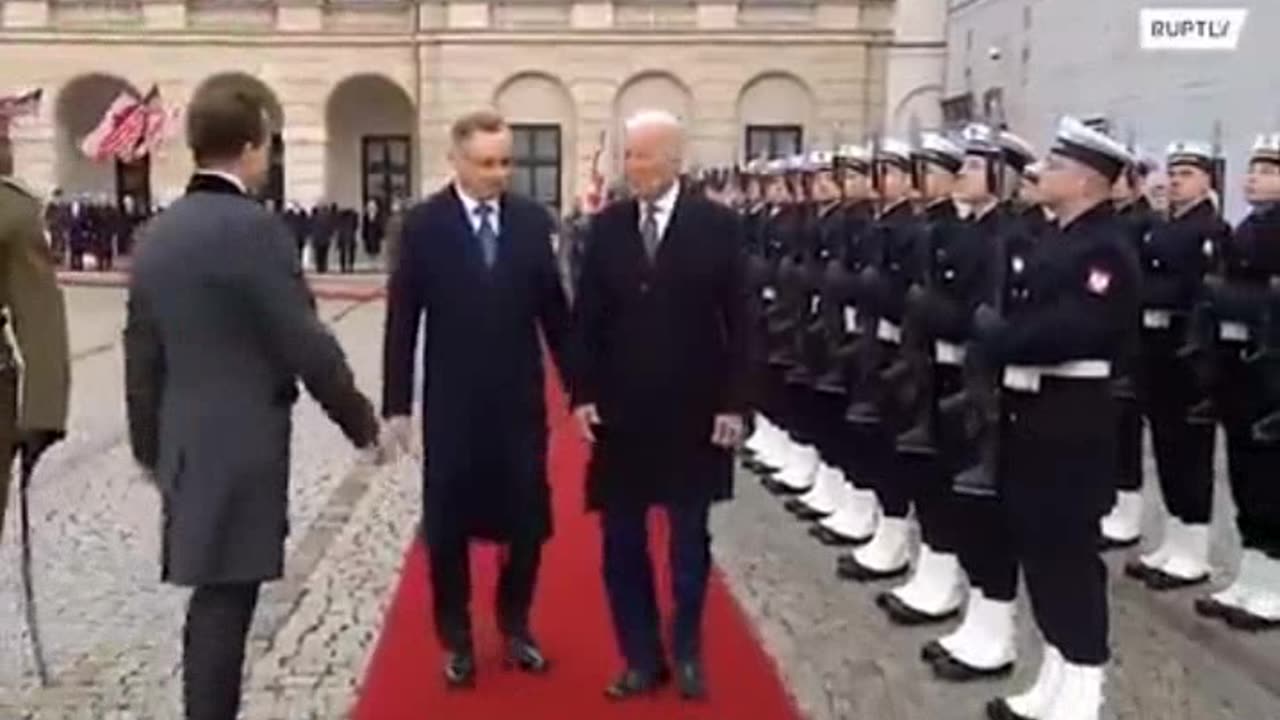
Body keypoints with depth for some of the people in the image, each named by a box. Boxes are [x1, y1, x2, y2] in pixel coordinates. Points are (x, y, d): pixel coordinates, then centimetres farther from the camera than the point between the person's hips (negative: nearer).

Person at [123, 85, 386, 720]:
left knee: (215, 598, 17)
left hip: (185, 443, 8)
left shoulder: (157, 233, 8)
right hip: (243, 446, -8)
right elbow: (306, 344, -16)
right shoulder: (254, 228, -16)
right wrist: (362, 423, -4)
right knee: (224, 602, 0)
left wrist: (148, 445, 23)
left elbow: (141, 353, 14)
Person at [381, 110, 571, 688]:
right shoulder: (424, 225, -5)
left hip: (521, 400, 2)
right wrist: (397, 403, -6)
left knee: (528, 520, 9)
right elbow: (402, 320, -4)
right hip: (452, 403, -1)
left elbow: (553, 309, 4)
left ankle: (515, 624, 30)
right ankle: (456, 639, 25)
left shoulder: (533, 220, 0)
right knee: (449, 526, 8)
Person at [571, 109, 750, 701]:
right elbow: (586, 317, 4)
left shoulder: (718, 225, -5)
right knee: (622, 545, 7)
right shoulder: (606, 226, 2)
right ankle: (642, 659, 22)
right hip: (620, 412, 2)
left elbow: (738, 320, -5)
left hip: (692, 413, -2)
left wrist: (734, 403, -9)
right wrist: (582, 394, -3)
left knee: (689, 542, 13)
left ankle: (687, 654, 30)